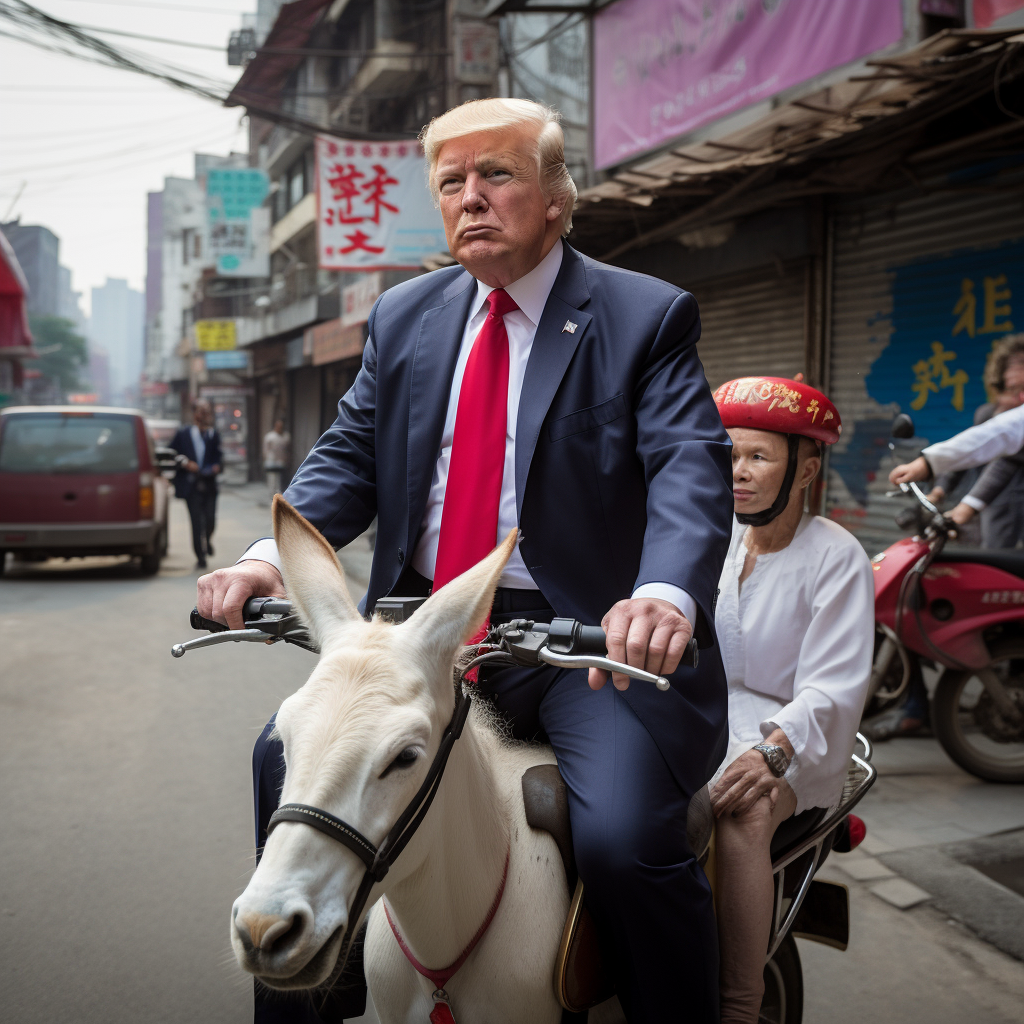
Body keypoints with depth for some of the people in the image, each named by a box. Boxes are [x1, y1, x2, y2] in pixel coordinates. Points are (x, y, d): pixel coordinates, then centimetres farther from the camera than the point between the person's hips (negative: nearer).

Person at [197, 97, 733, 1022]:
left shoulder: (649, 318, -3)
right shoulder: (404, 317, 13)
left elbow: (693, 469, -16)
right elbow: (349, 456, 9)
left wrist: (667, 595, -38)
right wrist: (268, 555, -12)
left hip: (586, 636, -5)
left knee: (628, 839, -25)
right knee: (289, 754, 0)